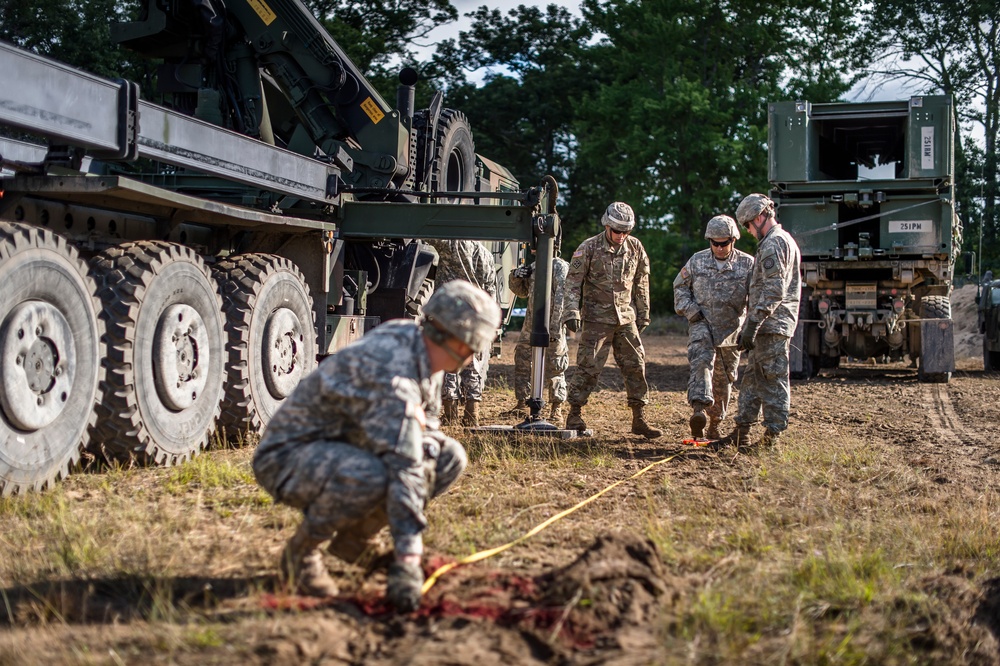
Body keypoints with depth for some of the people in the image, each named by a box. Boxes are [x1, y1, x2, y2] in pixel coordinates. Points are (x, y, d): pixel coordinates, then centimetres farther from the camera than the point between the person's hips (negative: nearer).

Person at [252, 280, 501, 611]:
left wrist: (428, 438, -11)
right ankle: (301, 551, -11)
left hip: (345, 446, 9)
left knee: (449, 458, -4)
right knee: (368, 477, -40)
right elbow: (404, 468, -36)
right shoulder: (392, 375, -31)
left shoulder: (411, 338, -2)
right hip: (288, 456, -9)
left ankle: (353, 539, 7)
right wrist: (407, 561, -38)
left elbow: (426, 422, 14)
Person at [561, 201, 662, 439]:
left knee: (636, 365, 3)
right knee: (588, 366, -5)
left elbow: (641, 283, 15)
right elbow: (573, 282, -7)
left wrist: (643, 314, 17)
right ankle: (575, 415, 5)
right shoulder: (589, 248, -7)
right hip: (596, 318, -4)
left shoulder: (635, 247, 5)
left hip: (626, 317, 4)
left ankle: (639, 419, 10)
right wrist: (572, 312, -16)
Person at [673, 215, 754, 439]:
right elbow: (680, 286, 12)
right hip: (702, 325, -1)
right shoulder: (697, 261, 3)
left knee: (724, 379, 9)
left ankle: (715, 424, 23)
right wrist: (689, 309, -3)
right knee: (701, 362, -26)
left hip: (731, 330, 1)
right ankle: (699, 410, -39)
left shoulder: (747, 264, 0)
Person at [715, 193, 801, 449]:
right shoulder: (784, 240, 21)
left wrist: (752, 323, -23)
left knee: (772, 379, -5)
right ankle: (741, 432, 17)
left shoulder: (773, 243, -14)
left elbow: (774, 290, -22)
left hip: (771, 323, -11)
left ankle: (772, 435, 0)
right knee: (752, 377, 13)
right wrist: (752, 324, 25)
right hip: (773, 325, 11)